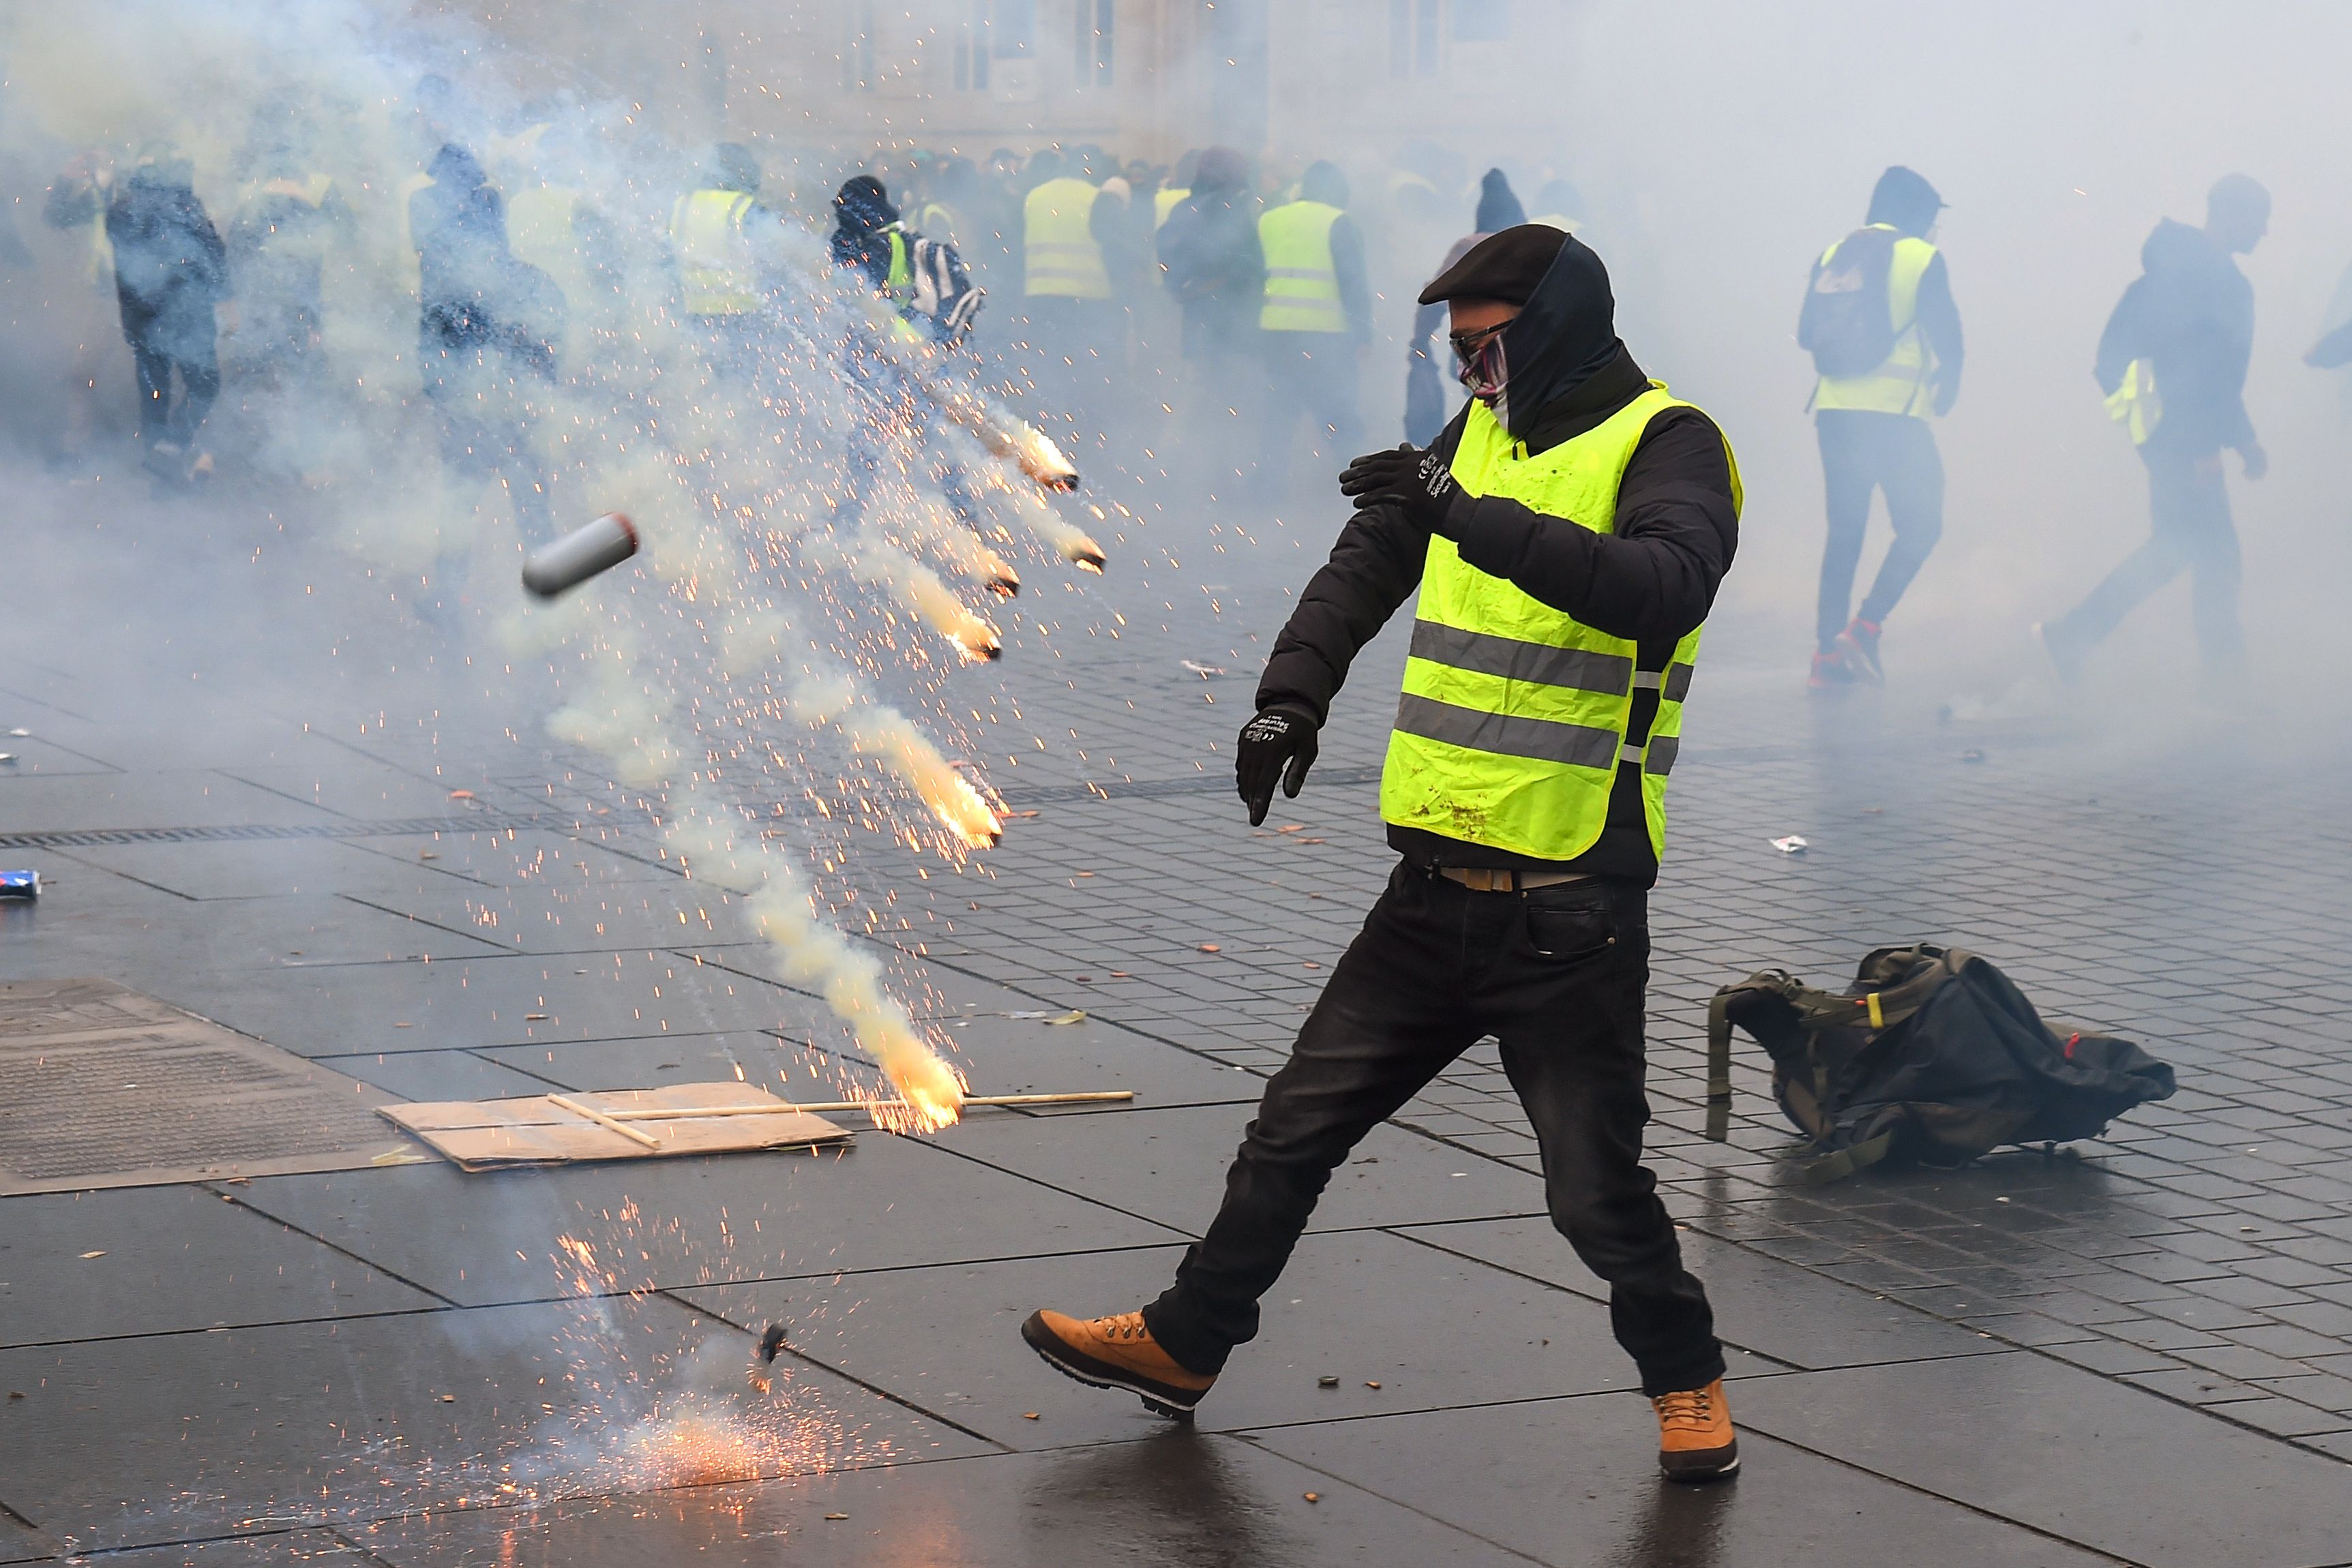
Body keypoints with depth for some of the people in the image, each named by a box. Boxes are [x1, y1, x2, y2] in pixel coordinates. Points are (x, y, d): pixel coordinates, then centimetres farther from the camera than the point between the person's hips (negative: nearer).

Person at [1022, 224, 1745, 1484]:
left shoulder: (1663, 445, -9)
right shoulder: (1483, 433, 13)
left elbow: (1663, 589, -29)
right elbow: (1367, 562, 19)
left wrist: (1477, 520, -34)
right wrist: (1293, 693, 3)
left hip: (1570, 908, -7)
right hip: (1438, 886, 7)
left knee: (1594, 1189, -2)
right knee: (1300, 1119, 13)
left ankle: (1684, 1377, 22)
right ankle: (1185, 1343, 27)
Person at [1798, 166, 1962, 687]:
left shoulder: (1833, 258, 10)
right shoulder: (1922, 258, -4)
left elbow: (1806, 334, 11)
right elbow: (1946, 335, -7)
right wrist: (1947, 383, 12)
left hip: (1834, 410, 5)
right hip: (1895, 412, -5)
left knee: (1844, 530, 12)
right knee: (1920, 525, 6)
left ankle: (1827, 653, 6)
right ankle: (1864, 628, -11)